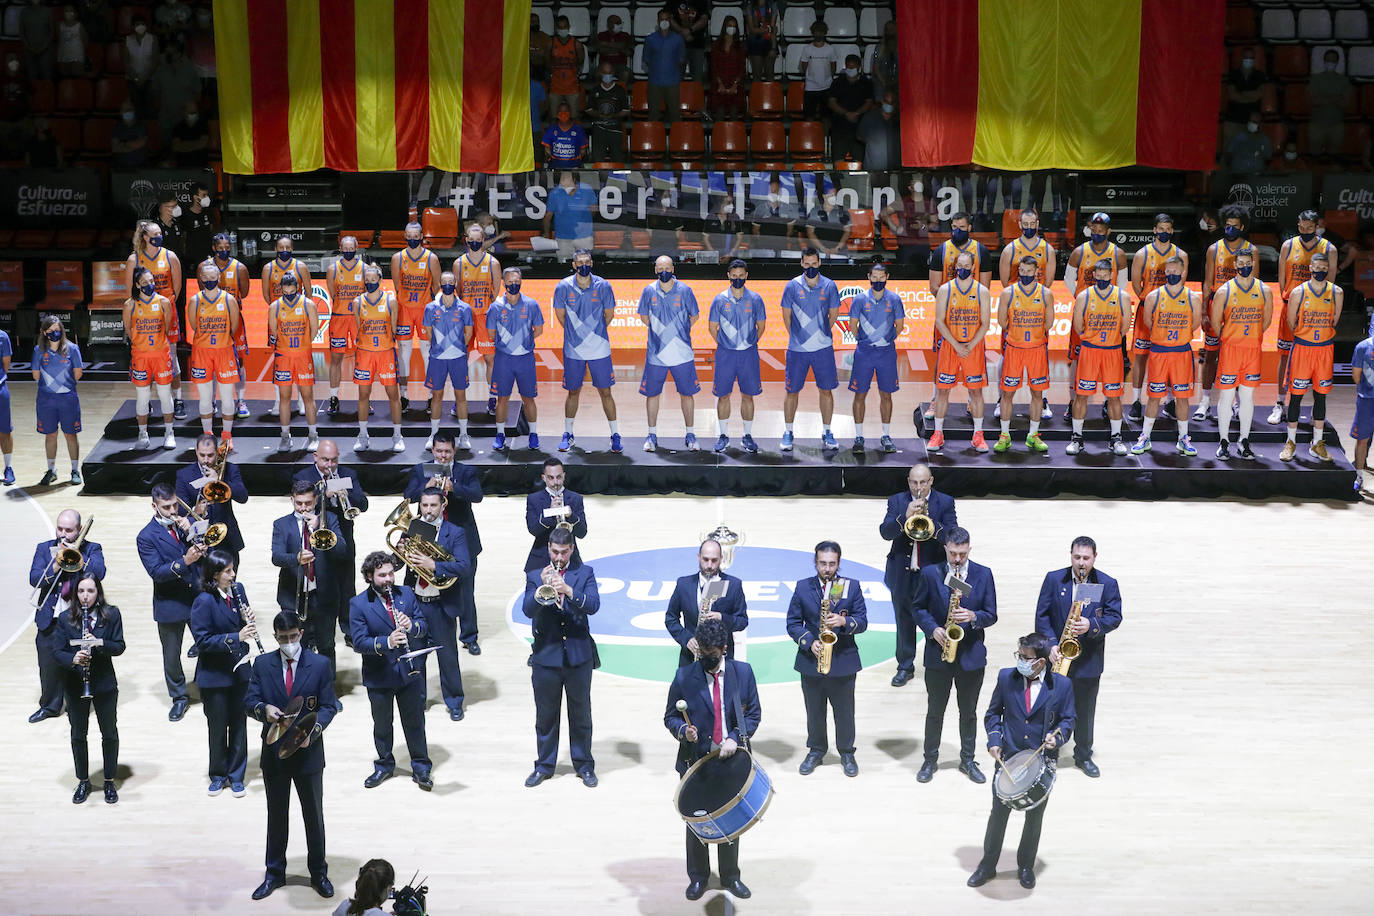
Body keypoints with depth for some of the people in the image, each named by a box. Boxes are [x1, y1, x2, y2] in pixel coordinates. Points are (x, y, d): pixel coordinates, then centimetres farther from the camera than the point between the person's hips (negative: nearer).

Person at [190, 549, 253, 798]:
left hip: (239, 671, 5)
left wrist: (249, 620, -11)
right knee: (218, 727, 9)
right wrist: (236, 637, -28)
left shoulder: (238, 590, 0)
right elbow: (202, 640, -20)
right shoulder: (204, 602, -18)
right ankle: (218, 775, 27)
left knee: (239, 724, 11)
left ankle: (236, 775, 24)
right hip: (214, 675, -5)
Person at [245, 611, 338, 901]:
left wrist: (313, 730, -22)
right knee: (276, 815, 13)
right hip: (274, 752, 2)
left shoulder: (319, 665, -4)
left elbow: (328, 706, -4)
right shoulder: (262, 663, 1)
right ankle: (274, 874, 25)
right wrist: (264, 709, -24)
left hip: (308, 752, -1)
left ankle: (318, 873, 22)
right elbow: (249, 701, -1)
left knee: (314, 815, 9)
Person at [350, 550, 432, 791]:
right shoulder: (358, 604, -10)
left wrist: (411, 625, -21)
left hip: (410, 671, 2)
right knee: (381, 725, 15)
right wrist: (387, 642, -32)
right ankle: (384, 765, 35)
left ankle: (421, 767, 25)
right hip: (379, 676, -2)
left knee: (415, 721, 11)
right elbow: (359, 642, -16)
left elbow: (424, 626, 2)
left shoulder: (406, 594, 0)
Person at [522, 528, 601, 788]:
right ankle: (544, 766, 22)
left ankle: (584, 766, 21)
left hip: (579, 656, 0)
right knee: (545, 715, 9)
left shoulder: (584, 573, 4)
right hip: (545, 656, 0)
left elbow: (593, 605, -12)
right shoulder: (534, 576, 5)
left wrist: (568, 590, -27)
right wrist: (541, 588, -25)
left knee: (581, 714, 9)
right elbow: (528, 610, -9)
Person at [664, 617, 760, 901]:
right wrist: (683, 729, -22)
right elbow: (670, 717, 0)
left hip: (732, 758, 1)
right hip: (695, 760, -1)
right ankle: (697, 877, 28)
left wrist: (735, 738, -15)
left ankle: (731, 877, 31)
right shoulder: (684, 676, -7)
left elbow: (753, 714, 1)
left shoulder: (743, 672, -4)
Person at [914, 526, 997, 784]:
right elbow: (919, 608, 3)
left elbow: (991, 615, 0)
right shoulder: (930, 573, -2)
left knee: (969, 712, 11)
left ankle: (967, 760, 24)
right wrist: (933, 629, -14)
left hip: (971, 654, 1)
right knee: (935, 712, 9)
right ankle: (930, 760, 21)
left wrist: (973, 616, -20)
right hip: (938, 654, 0)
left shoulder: (983, 574, -1)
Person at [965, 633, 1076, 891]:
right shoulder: (1006, 678, -5)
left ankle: (1026, 867, 33)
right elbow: (993, 713, 5)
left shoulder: (1061, 686, -9)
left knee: (1034, 817, 14)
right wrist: (994, 739, -9)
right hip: (1008, 758, 1)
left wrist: (1057, 736, -20)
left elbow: (1067, 721, 0)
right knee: (998, 813, 8)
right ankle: (987, 866, 24)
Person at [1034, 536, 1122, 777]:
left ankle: (1084, 756, 25)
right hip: (1057, 656, 0)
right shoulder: (1053, 579, -3)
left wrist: (1092, 625, -23)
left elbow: (1114, 616, -5)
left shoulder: (1107, 584, -2)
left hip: (1089, 659, 0)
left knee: (1085, 711, 11)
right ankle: (1049, 754, 21)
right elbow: (1042, 615, -3)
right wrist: (1051, 645, -14)